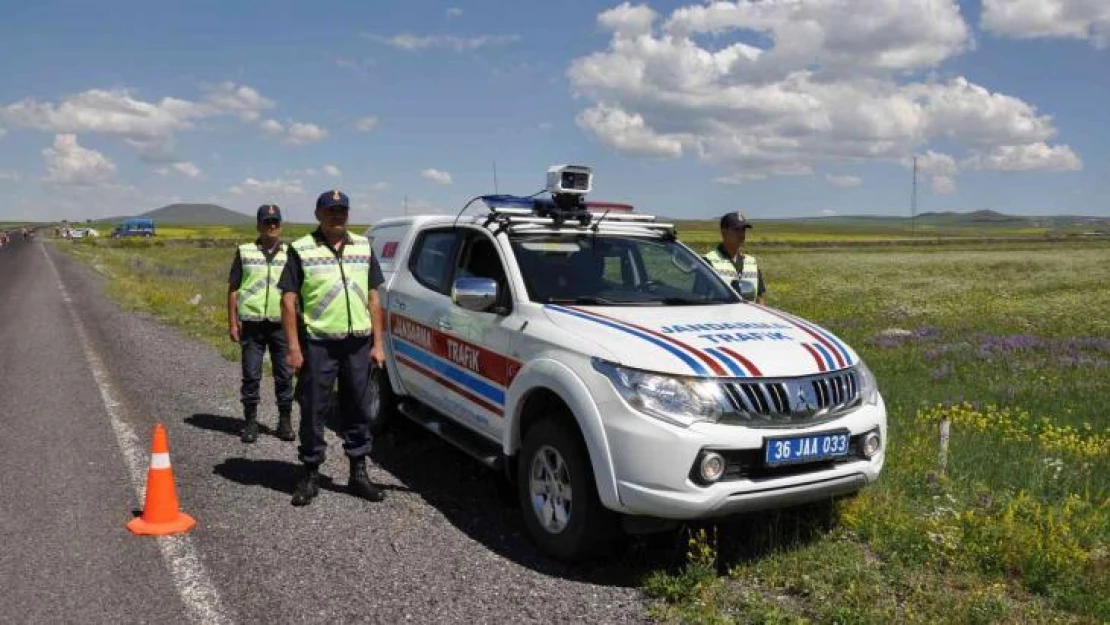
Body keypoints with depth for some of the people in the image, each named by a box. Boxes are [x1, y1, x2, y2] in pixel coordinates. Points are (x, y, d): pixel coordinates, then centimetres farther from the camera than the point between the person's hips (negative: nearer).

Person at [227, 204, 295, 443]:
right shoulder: (244, 251, 6)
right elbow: (233, 289, 6)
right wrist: (232, 322, -1)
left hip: (282, 324, 1)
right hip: (252, 323, -1)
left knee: (284, 375, 6)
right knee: (251, 375, 3)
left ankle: (285, 421, 16)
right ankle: (250, 422, 13)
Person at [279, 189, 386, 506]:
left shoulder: (363, 247, 12)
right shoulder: (301, 250, -1)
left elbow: (373, 298, 12)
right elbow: (288, 299, -4)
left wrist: (377, 343, 6)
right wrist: (294, 347, -11)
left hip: (358, 343, 4)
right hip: (317, 344, -4)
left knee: (358, 410, 10)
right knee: (313, 412, 3)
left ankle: (359, 474, 22)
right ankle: (310, 476, 17)